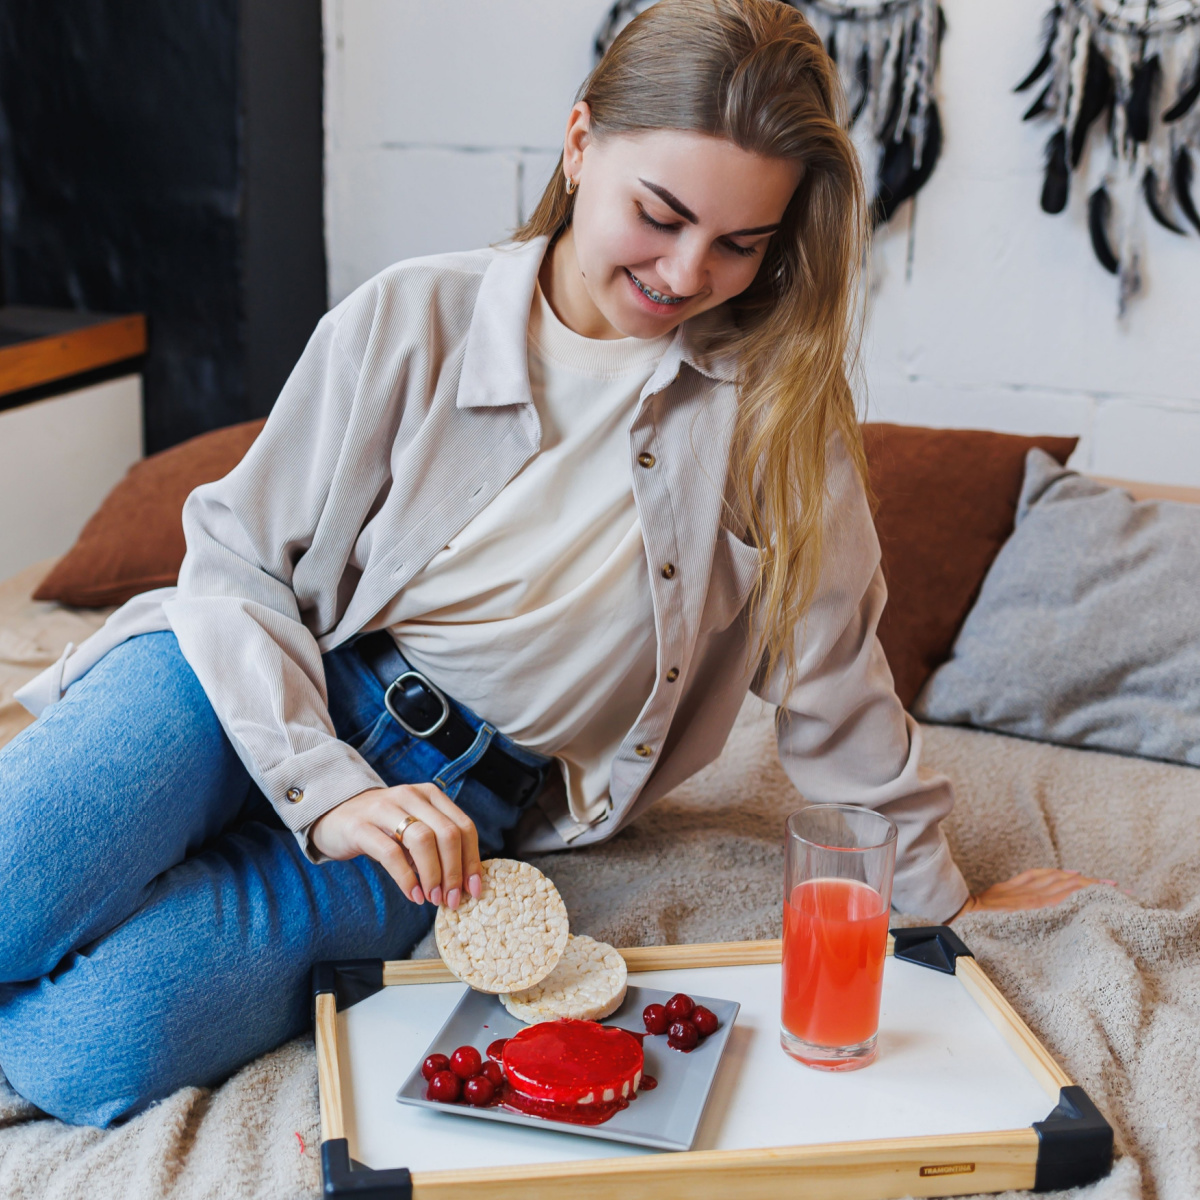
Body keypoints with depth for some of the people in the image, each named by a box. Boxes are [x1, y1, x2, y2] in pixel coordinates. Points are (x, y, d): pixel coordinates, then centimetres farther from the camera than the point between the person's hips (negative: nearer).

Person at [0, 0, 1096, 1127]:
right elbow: (239, 562, -4)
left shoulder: (777, 392, -3)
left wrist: (932, 894, 12)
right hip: (271, 691, 0)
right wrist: (325, 786, -18)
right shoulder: (413, 319, -6)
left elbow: (830, 672, 6)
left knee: (100, 1045, -24)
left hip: (464, 797, 1)